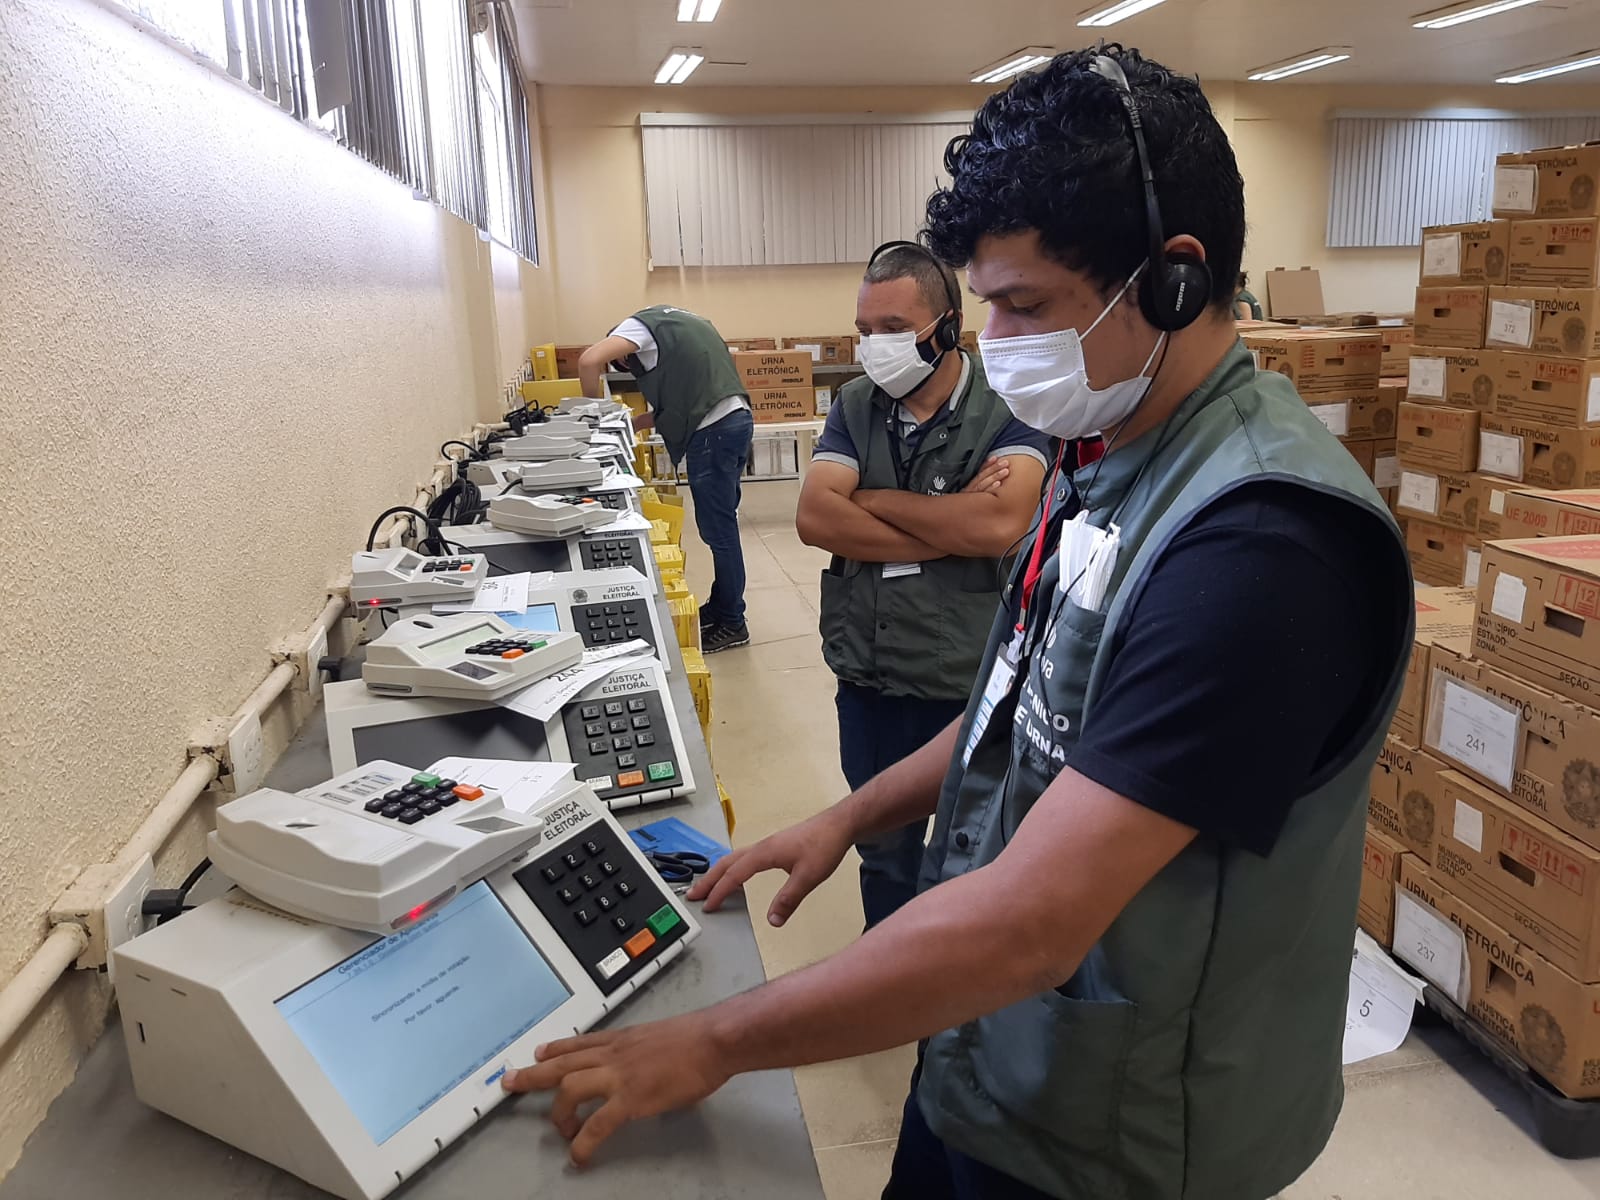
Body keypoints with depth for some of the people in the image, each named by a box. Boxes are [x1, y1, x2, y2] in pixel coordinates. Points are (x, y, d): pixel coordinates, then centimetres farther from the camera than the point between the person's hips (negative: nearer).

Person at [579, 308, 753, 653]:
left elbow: (589, 360, -16)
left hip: (713, 430, -9)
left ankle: (731, 624, 6)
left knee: (718, 530, -2)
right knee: (720, 524, 17)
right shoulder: (675, 322, 27)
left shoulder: (641, 325, 1)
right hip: (736, 418, 9)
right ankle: (720, 606, 27)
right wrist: (631, 423, 20)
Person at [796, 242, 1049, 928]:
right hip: (870, 682, 4)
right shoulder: (856, 406, 2)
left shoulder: (1007, 408, -10)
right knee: (884, 854, 21)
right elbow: (814, 517, -11)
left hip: (972, 684, -3)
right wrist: (952, 527, -18)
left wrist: (873, 500, -15)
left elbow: (1002, 522, -27)